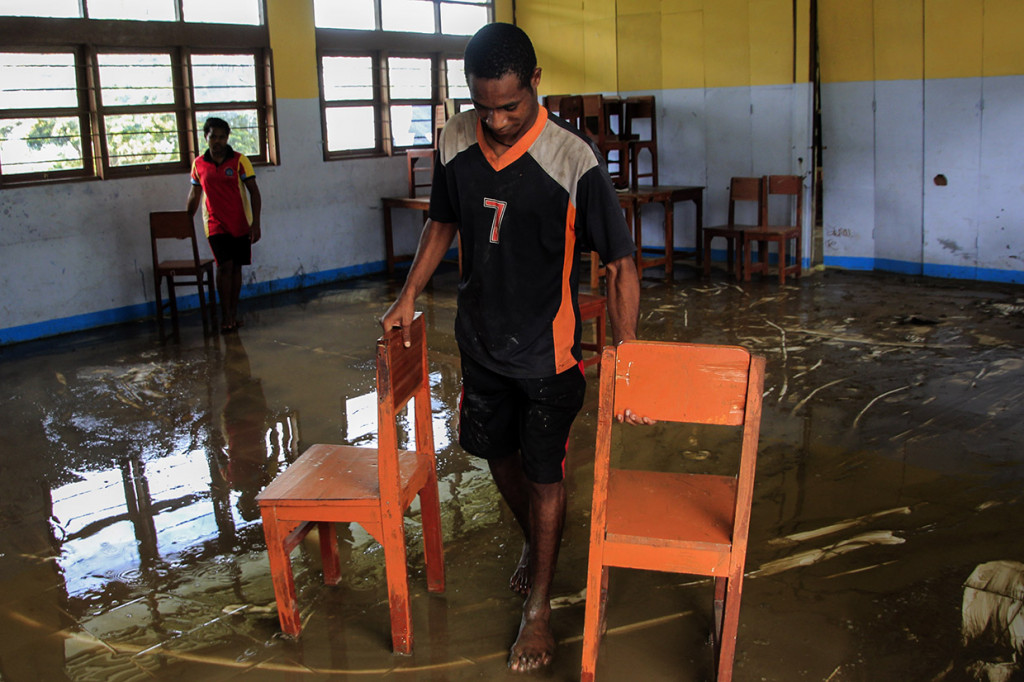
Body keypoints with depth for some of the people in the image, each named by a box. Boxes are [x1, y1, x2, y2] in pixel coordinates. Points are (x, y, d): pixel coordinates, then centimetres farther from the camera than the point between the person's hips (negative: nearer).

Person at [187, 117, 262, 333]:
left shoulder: (239, 161, -3)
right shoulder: (198, 164, 4)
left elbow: (254, 192, -4)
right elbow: (195, 194, 15)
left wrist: (256, 223, -11)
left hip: (241, 224, 0)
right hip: (215, 225, 0)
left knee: (236, 268, 6)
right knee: (224, 266, -13)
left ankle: (233, 314, 17)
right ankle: (225, 316, -6)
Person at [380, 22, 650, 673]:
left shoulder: (574, 159, -23)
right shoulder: (456, 141, -7)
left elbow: (621, 264, -19)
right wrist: (409, 296, 8)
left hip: (547, 350, -5)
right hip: (481, 338, 5)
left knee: (544, 474, 7)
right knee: (498, 452, 21)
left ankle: (539, 604, 26)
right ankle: (534, 541, 51)